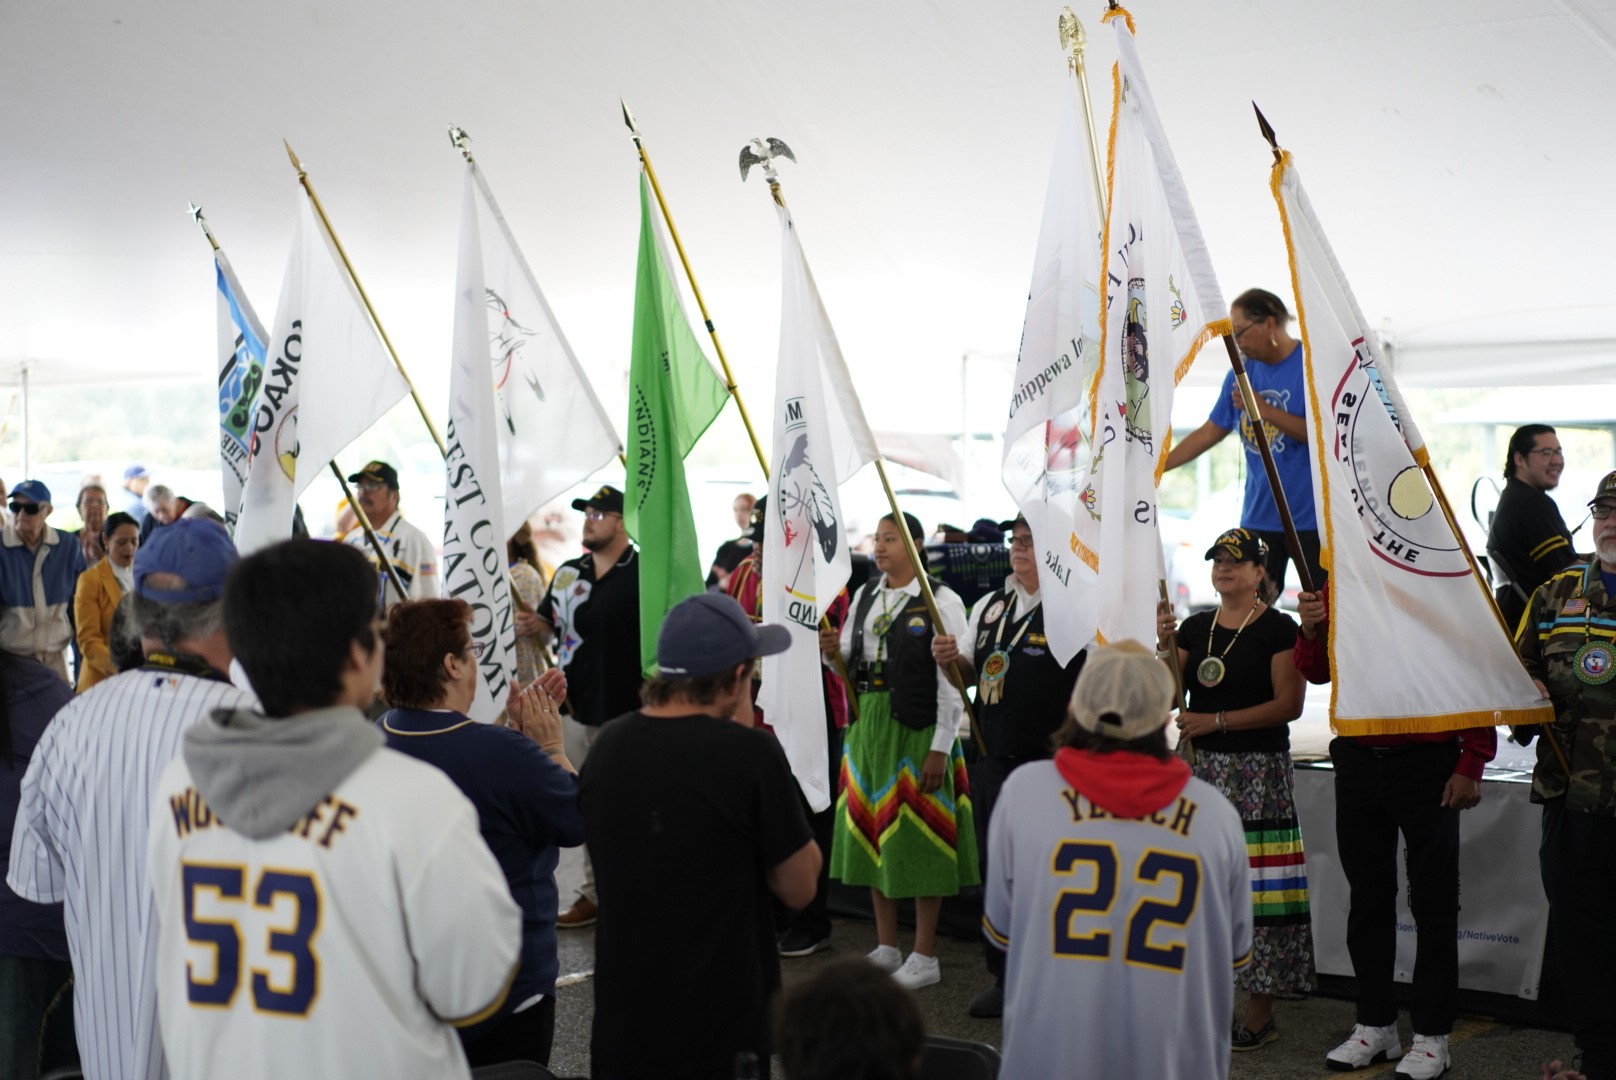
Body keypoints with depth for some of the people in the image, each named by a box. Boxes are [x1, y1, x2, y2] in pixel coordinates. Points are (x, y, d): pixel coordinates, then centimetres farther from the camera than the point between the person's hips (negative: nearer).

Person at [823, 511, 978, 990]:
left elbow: (952, 681, -12)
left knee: (918, 837, 0)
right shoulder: (864, 596, 10)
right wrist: (833, 651, -7)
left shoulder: (942, 601, -10)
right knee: (873, 831, 12)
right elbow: (852, 662, 16)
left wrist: (940, 748, -15)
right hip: (869, 722, 7)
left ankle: (925, 957, 12)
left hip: (918, 729, -7)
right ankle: (886, 948, 25)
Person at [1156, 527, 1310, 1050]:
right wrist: (1165, 648, -8)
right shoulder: (1196, 627, 13)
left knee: (1258, 885, -5)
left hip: (1258, 771, -5)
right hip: (1201, 767, 5)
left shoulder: (1279, 629, -4)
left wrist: (1216, 721, -15)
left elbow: (1288, 704, -12)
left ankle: (1260, 1012, 2)